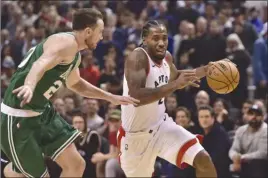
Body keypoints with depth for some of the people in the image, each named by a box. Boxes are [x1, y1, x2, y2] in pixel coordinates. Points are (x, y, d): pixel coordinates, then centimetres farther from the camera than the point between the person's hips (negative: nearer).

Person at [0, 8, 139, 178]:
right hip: (18, 116, -10)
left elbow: (75, 83, 33)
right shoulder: (66, 42, -19)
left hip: (42, 112, 10)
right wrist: (29, 86, -60)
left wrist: (111, 97, 34)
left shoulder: (75, 55, 13)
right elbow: (41, 64, -39)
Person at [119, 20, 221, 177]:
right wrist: (175, 84, -41)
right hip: (136, 134, -6)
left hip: (161, 126, 6)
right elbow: (136, 97, -38)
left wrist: (206, 70, 10)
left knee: (203, 160, -11)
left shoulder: (166, 57, 0)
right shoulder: (137, 58, -24)